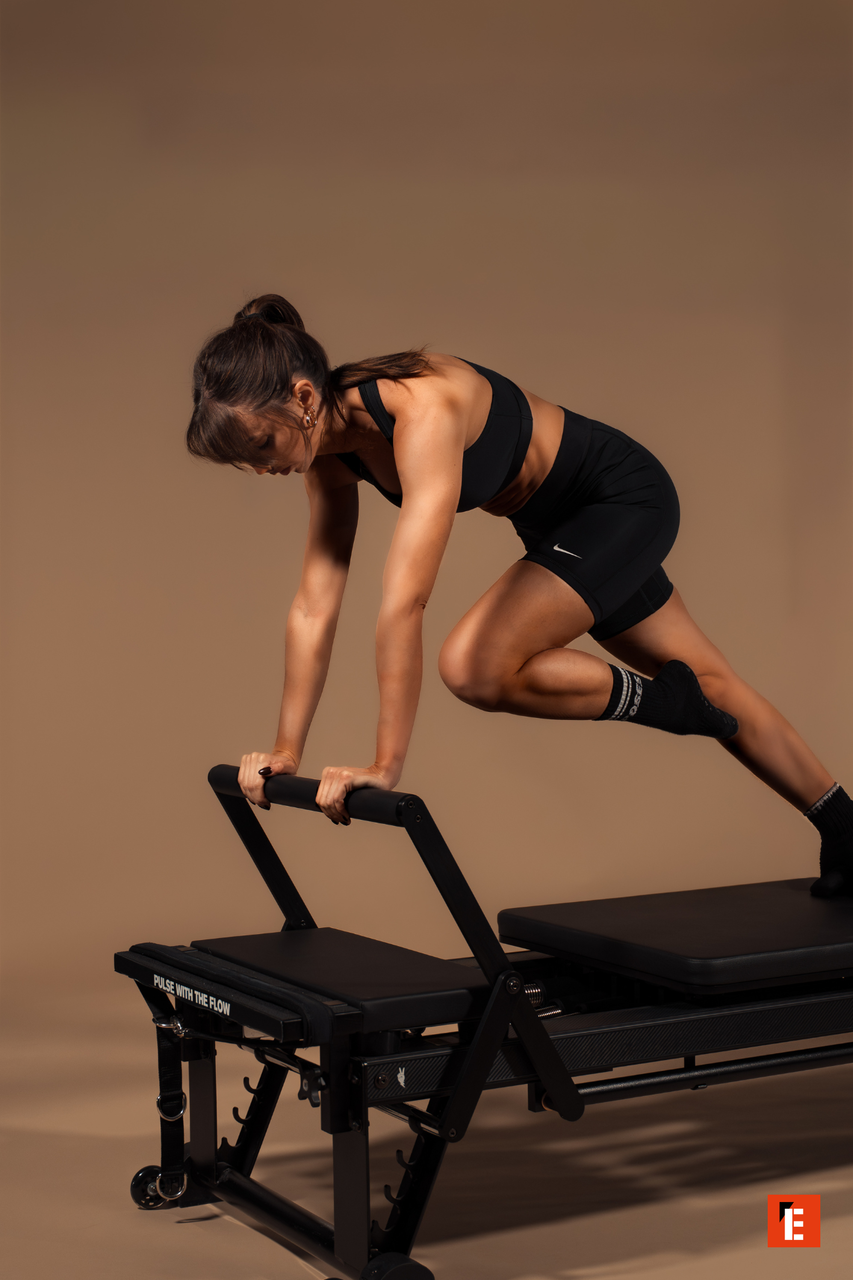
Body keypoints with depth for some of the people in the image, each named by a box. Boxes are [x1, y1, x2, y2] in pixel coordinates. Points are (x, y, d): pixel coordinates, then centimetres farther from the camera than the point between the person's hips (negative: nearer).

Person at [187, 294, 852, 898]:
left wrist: (386, 765, -40)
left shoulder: (422, 412, -36)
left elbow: (403, 604, -41)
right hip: (559, 520, 8)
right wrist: (287, 750, -5)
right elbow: (315, 606, -6)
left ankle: (656, 701, -1)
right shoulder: (332, 442, -11)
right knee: (707, 683, 18)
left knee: (473, 667, -25)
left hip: (624, 499, -8)